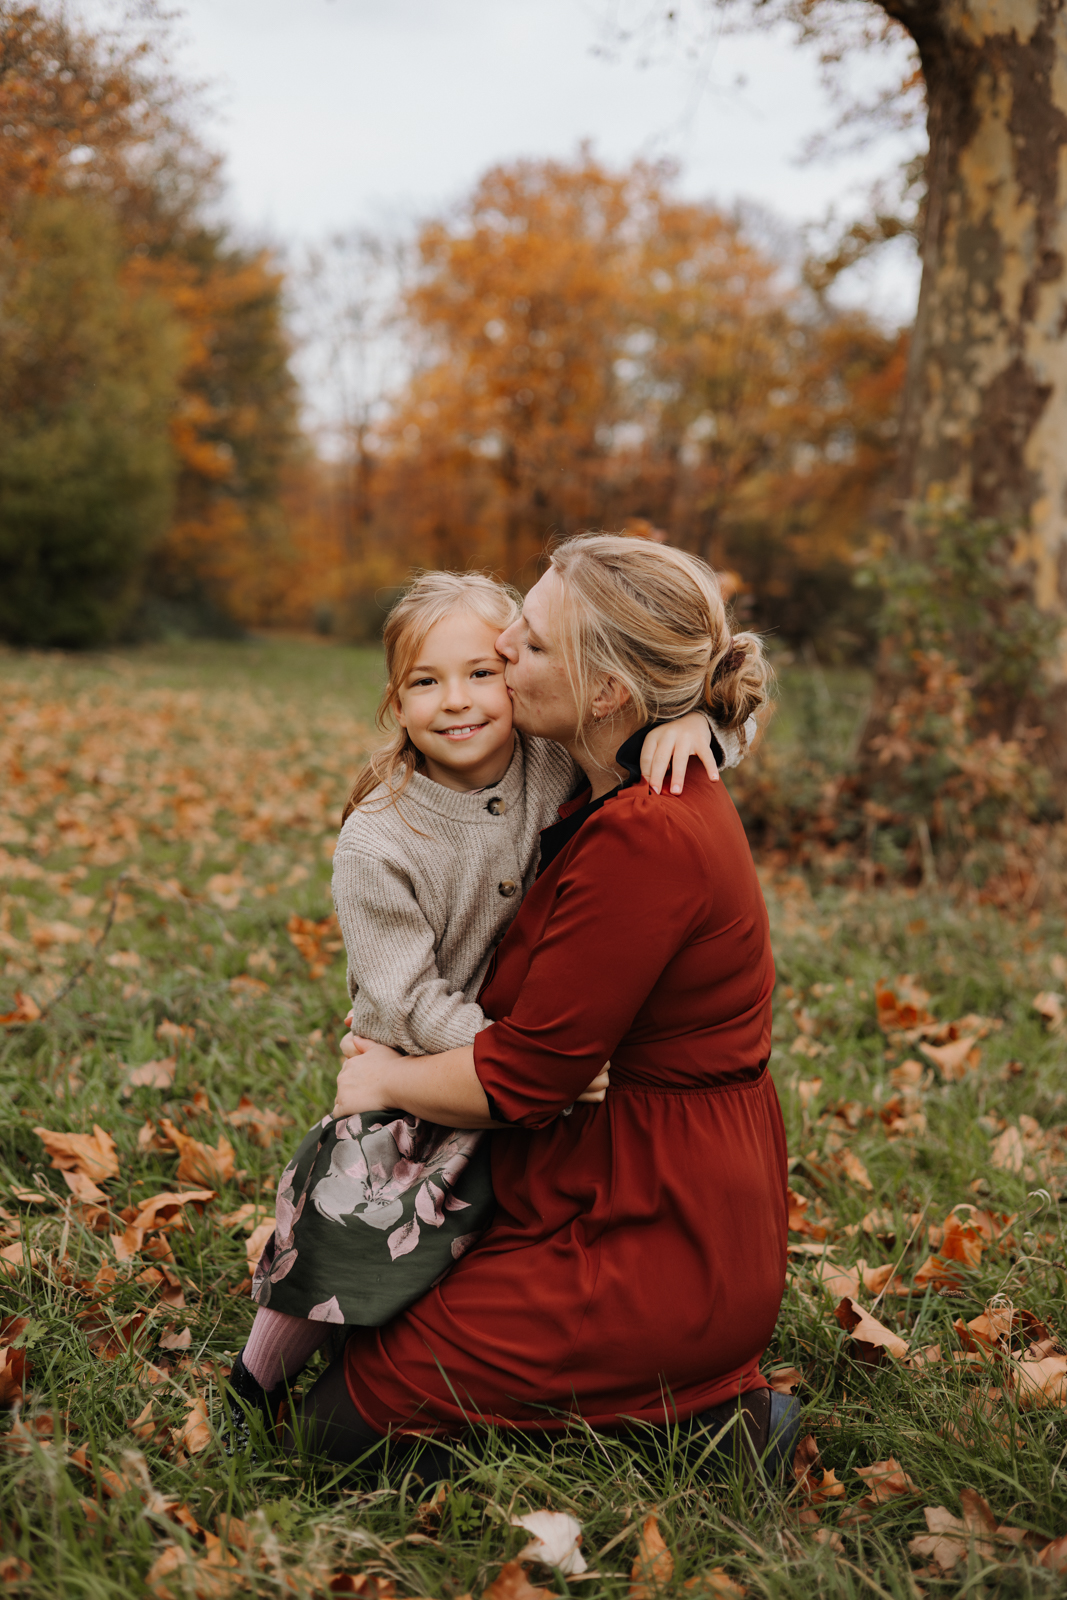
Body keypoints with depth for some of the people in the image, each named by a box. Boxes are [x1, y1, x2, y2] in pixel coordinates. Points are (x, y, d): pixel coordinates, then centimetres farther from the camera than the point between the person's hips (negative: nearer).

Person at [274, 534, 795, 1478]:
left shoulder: (643, 839, -27)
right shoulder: (645, 797, 5)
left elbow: (521, 1079, -20)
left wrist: (385, 1081, -1)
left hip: (668, 1240, -10)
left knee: (346, 1417, -2)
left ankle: (700, 1409, -1)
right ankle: (687, 1373, 15)